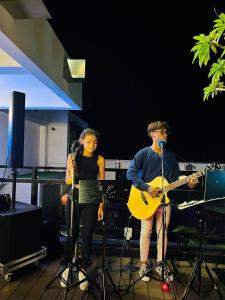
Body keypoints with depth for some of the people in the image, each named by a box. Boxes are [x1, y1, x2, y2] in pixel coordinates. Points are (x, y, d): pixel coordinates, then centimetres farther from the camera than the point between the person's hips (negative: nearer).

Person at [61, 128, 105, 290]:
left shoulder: (99, 159, 1)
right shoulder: (73, 156, 3)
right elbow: (68, 181, 2)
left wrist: (101, 206, -3)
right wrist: (73, 172, -20)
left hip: (91, 201, 0)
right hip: (74, 198, 1)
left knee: (87, 236, 2)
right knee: (72, 234, 8)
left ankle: (83, 270, 19)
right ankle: (67, 267, 28)